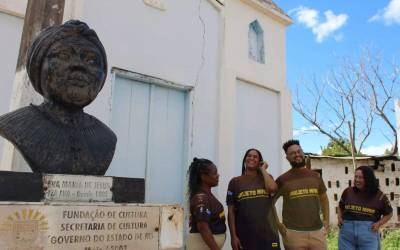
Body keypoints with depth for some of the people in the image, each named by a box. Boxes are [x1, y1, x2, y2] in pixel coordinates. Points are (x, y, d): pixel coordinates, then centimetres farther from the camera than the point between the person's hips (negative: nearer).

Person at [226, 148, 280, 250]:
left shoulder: (266, 177, 9)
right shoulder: (235, 181, 4)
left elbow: (272, 188, -16)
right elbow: (231, 211, 1)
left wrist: (263, 169, -2)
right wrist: (233, 235, -6)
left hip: (268, 233, 1)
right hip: (245, 236, -1)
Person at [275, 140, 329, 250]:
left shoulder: (315, 176, 9)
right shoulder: (282, 179, -2)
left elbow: (324, 199, 21)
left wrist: (326, 220, 11)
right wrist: (277, 224, -4)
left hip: (317, 231, 3)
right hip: (293, 233, -3)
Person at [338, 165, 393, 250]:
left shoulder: (379, 196, 1)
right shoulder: (348, 192, 4)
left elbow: (389, 213, 14)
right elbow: (340, 207, 20)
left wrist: (379, 223, -3)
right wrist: (339, 218, 2)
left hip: (369, 234, -1)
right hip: (347, 232, 1)